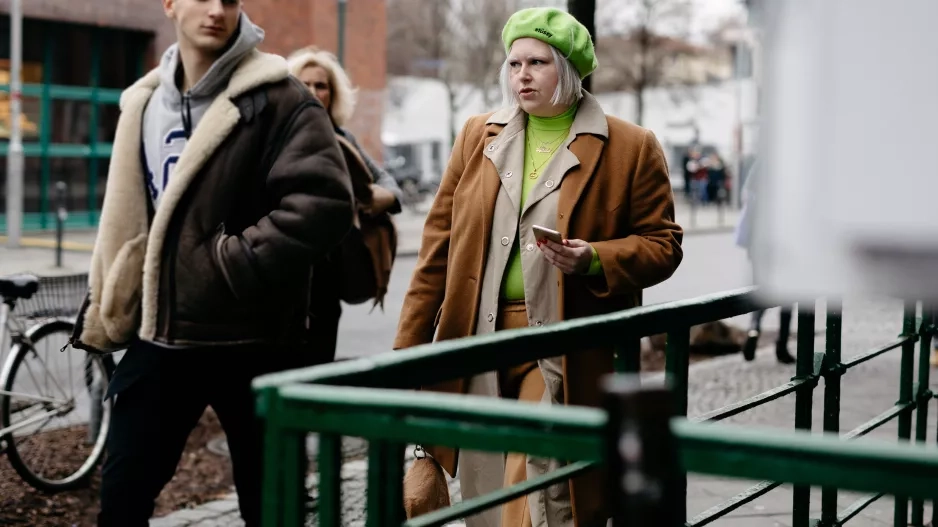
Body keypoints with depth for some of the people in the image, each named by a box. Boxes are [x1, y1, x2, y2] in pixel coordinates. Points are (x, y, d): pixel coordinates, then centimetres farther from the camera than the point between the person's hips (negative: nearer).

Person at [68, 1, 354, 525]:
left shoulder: (276, 97, -10)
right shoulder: (146, 102, 11)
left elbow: (324, 201, -22)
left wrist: (233, 263, -19)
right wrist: (104, 310, 17)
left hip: (251, 341, -5)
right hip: (160, 335, 6)